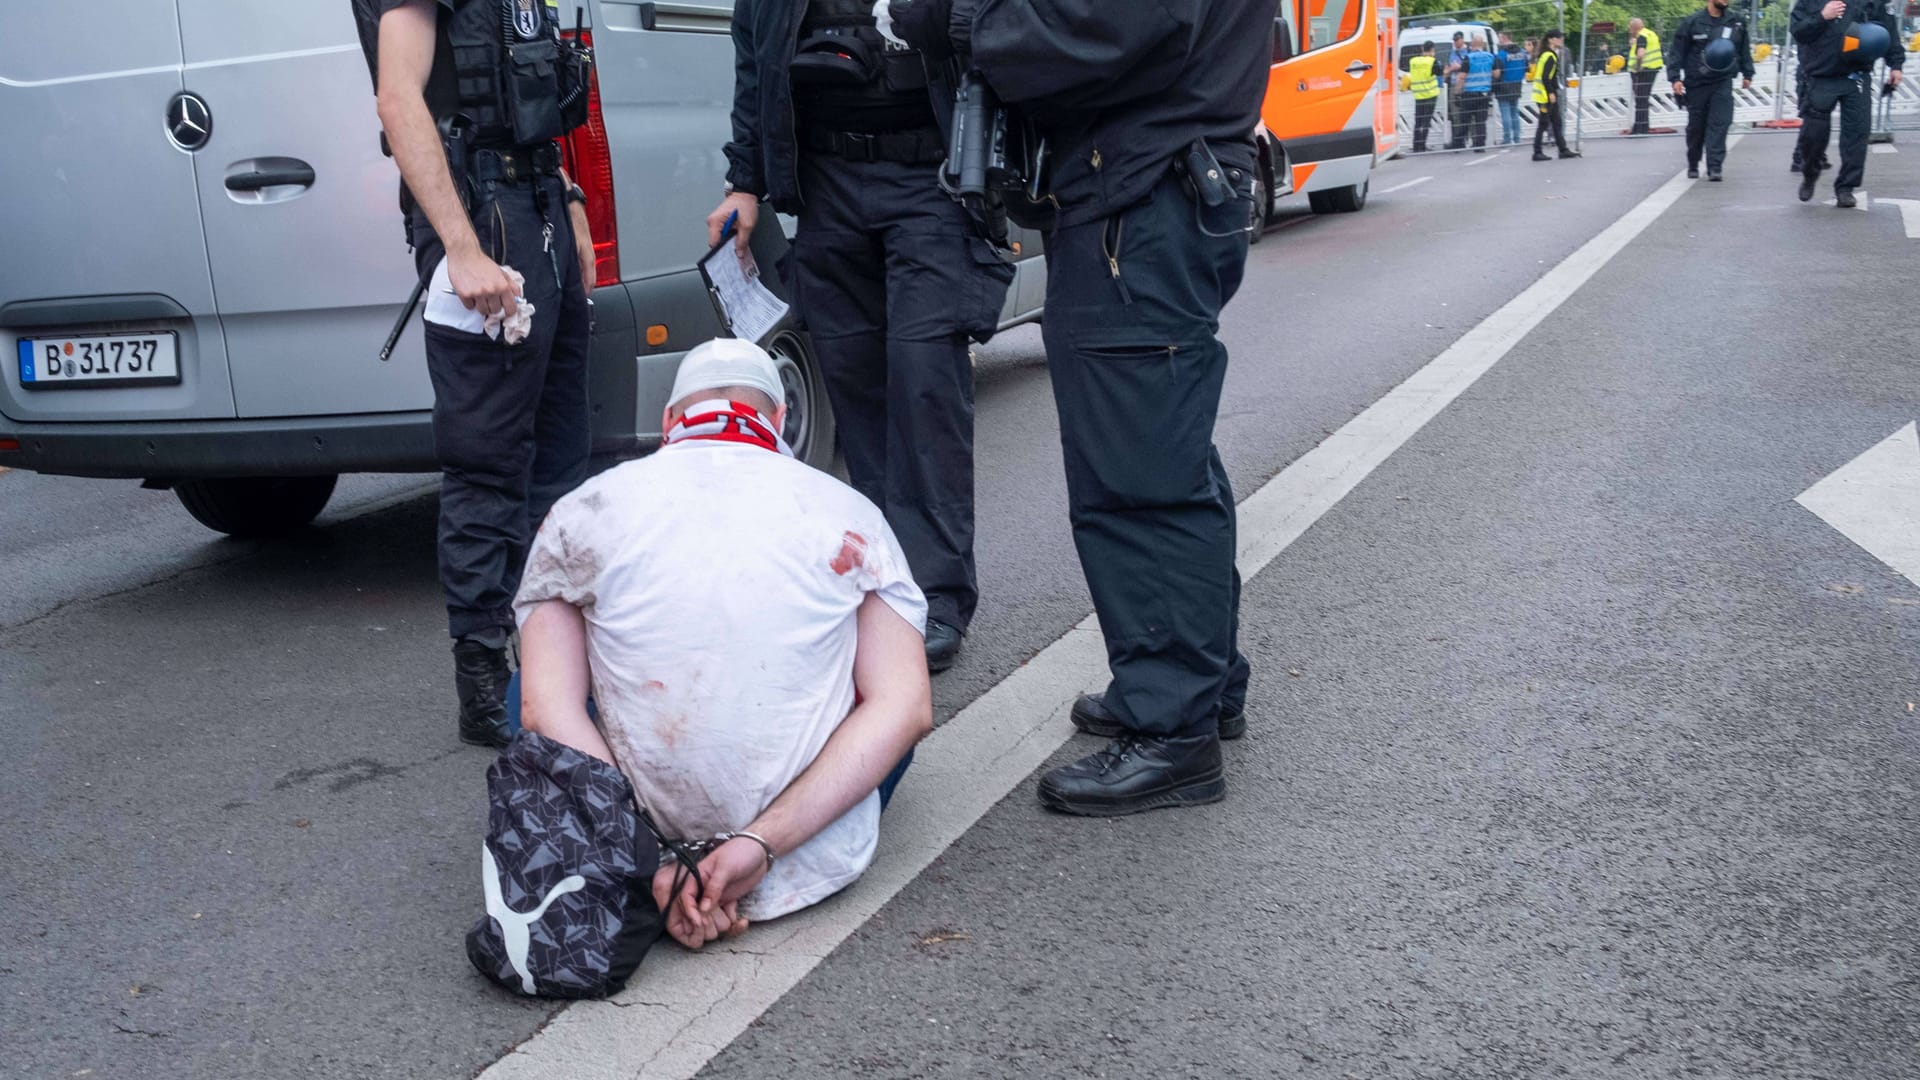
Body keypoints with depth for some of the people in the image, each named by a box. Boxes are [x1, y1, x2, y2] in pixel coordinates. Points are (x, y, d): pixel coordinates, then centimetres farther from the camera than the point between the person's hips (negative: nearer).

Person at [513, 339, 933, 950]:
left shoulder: (580, 512, 2)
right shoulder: (851, 514, 1)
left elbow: (546, 708, -9)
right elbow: (905, 708, -10)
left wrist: (652, 863, -13)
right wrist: (760, 844, -13)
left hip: (640, 848, 0)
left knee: (528, 686, 28)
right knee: (893, 683, 31)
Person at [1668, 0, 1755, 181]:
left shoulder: (1736, 22, 7)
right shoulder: (1691, 23, -4)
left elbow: (1744, 50, 17)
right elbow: (1678, 52, -3)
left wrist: (1747, 74, 17)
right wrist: (1675, 78, -11)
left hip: (1723, 83, 2)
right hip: (1696, 84, -1)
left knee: (1719, 124, -11)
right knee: (1696, 126, 8)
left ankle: (1714, 167, -13)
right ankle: (1693, 166, 25)